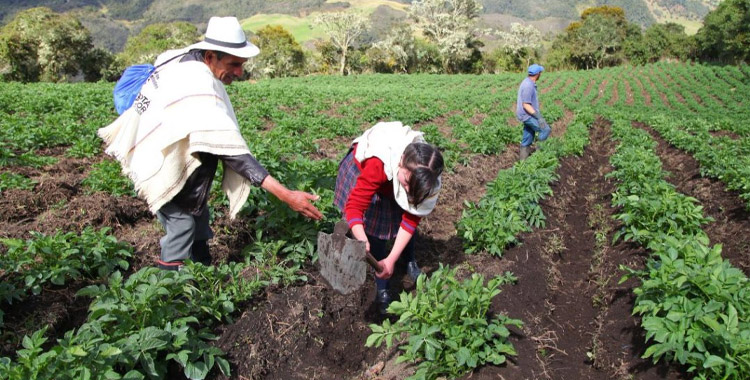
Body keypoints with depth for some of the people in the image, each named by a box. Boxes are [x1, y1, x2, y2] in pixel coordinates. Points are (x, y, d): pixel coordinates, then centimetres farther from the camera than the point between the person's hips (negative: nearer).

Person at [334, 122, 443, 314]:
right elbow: (354, 206, -45)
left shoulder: (424, 177, -31)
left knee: (409, 217, 2)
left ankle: (410, 262, 32)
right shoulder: (378, 164, -47)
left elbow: (411, 220, -25)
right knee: (375, 232, -10)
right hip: (361, 169, -3)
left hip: (393, 176, 4)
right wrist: (363, 242, -62)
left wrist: (392, 259, -32)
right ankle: (382, 289, 6)